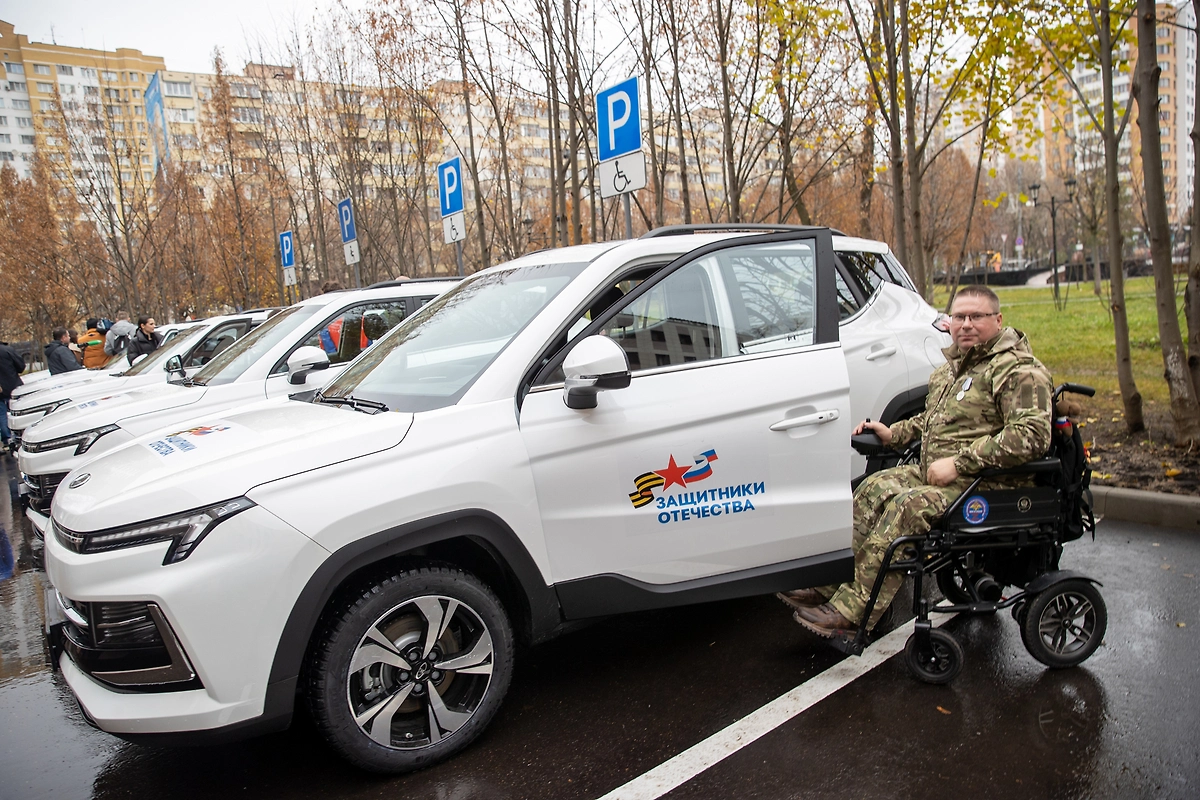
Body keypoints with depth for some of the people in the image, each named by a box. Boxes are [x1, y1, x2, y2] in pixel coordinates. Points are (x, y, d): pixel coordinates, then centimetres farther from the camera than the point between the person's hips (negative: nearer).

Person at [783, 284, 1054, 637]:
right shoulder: (955, 364, 16)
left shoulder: (1020, 371, -13)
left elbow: (1031, 436, -26)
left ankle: (851, 610, -25)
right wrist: (894, 433, 13)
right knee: (874, 489, -5)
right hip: (932, 471, 9)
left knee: (907, 508, -28)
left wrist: (958, 463, -26)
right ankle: (831, 585, -3)